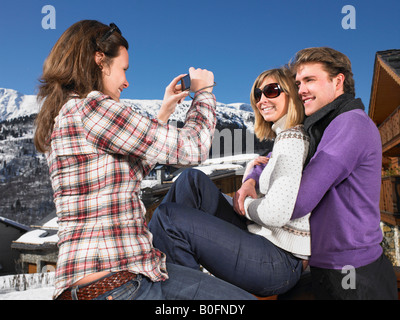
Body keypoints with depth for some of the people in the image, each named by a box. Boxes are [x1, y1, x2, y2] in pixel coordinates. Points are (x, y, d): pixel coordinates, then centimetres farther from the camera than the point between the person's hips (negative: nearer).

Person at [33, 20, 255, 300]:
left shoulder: (65, 117, 14)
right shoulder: (89, 107, -16)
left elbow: (132, 170, 24)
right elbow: (190, 148, -14)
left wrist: (164, 112, 23)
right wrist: (204, 90, 5)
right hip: (110, 285, -9)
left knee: (243, 296, 6)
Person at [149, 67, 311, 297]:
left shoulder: (292, 140, -15)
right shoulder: (285, 138, 16)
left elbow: (275, 213, -25)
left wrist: (246, 205, -6)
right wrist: (250, 181, 2)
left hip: (278, 263, -9)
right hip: (263, 241, 9)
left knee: (168, 216, -16)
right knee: (194, 179, -1)